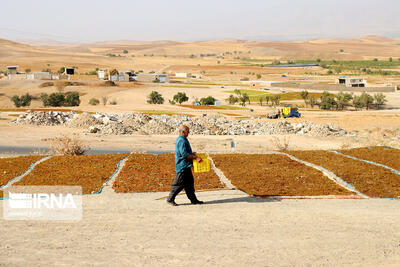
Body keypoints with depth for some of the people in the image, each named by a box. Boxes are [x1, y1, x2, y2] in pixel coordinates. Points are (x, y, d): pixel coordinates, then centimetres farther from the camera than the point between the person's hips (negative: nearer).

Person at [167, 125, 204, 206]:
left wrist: (192, 154, 16)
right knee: (179, 184, -4)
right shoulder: (181, 141, -18)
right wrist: (195, 158, -19)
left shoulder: (182, 139, 15)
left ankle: (193, 199, 16)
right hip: (182, 166, -11)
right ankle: (170, 199, 4)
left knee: (189, 182, 12)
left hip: (186, 166, 11)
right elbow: (184, 154, -23)